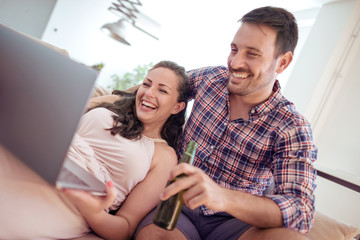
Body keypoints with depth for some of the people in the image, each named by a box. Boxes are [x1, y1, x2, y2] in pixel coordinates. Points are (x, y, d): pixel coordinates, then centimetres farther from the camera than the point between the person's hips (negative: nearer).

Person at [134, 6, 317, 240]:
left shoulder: (292, 129, -10)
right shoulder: (210, 77, 1)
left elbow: (301, 210, -22)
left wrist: (222, 197, -40)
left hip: (231, 221, -1)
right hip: (176, 206, 2)